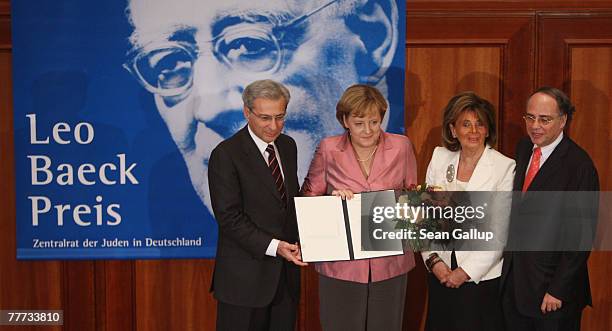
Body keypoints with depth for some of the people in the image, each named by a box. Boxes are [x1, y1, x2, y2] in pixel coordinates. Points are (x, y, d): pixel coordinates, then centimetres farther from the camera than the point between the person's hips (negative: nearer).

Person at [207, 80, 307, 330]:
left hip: (286, 271, 6)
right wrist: (273, 246, -23)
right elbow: (229, 216, -16)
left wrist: (297, 242, 0)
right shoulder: (226, 155, -12)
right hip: (244, 278, -6)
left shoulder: (288, 146, 9)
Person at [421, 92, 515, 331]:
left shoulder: (505, 167, -8)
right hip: (440, 274, 3)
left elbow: (501, 232, -11)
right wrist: (433, 260, -6)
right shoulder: (440, 158, 2)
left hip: (483, 277, -3)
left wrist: (466, 272, -12)